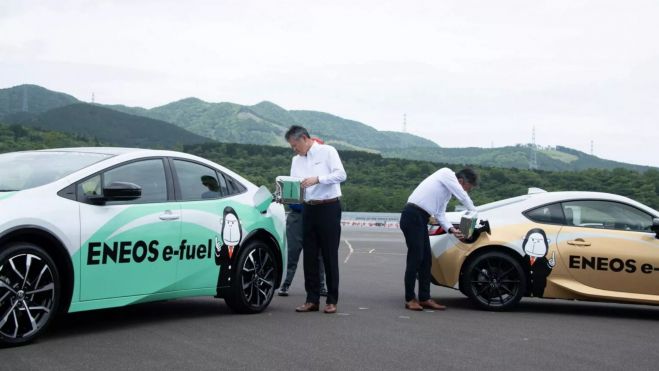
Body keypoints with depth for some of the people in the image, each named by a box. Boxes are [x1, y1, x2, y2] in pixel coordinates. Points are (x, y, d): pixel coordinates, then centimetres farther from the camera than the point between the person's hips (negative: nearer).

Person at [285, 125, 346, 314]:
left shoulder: (327, 151, -2)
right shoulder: (296, 160, 16)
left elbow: (341, 174, -13)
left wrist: (317, 179, -23)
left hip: (329, 208, -6)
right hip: (308, 209, 6)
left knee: (329, 255, -2)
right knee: (309, 256, 5)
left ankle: (332, 300, 4)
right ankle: (312, 300, 11)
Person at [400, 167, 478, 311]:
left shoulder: (447, 193, 22)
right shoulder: (447, 174, -3)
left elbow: (440, 214, 16)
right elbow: (463, 197, -8)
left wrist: (451, 229, 0)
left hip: (421, 219, 10)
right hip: (413, 217, -10)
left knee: (426, 259, 8)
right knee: (415, 258, -8)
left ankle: (424, 298, 12)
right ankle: (410, 299, -2)